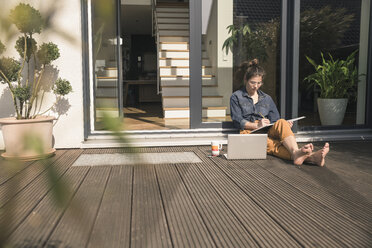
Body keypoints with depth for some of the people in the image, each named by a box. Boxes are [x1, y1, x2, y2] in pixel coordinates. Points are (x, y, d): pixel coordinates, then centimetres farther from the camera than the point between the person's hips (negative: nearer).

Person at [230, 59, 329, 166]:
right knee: (272, 145, -36)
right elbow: (237, 121, 0)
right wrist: (257, 125, -15)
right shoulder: (236, 97, 13)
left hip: (268, 132, 4)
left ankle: (296, 153, -59)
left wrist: (285, 125, -6)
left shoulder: (267, 98, 25)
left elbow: (275, 120, 18)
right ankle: (311, 157, -63)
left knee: (281, 122, -32)